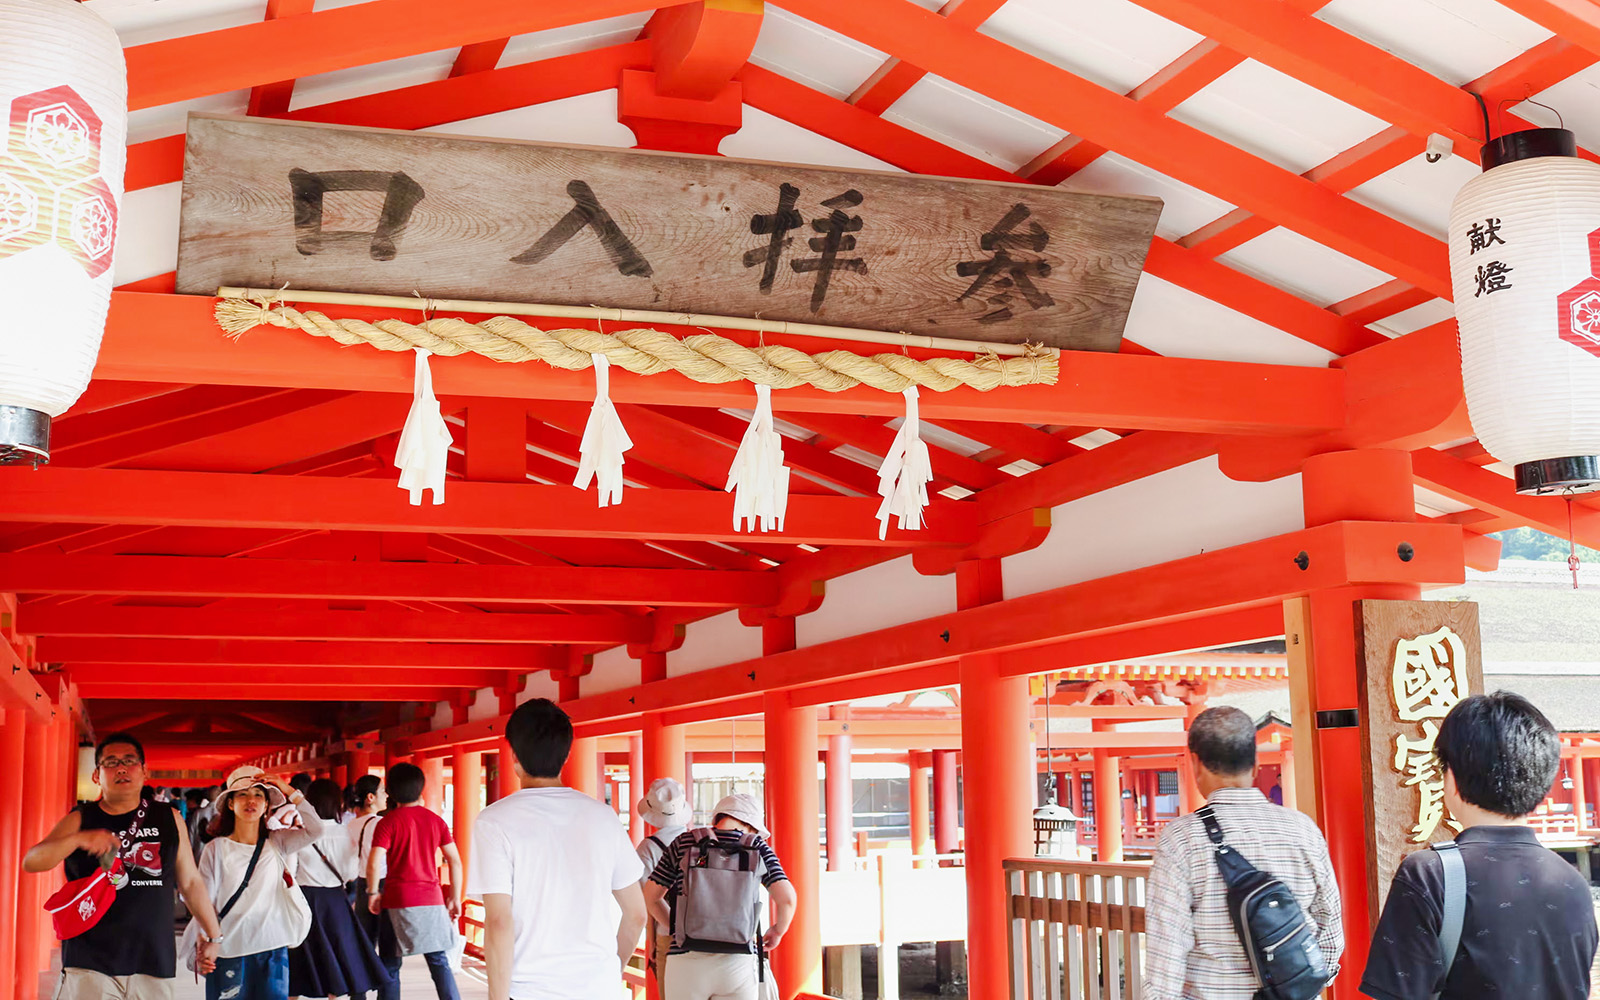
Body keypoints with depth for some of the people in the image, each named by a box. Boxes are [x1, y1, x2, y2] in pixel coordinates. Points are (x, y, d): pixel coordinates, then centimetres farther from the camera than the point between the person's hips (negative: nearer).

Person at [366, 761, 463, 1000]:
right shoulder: (435, 820, 6)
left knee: (390, 965, 8)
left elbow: (374, 863, -15)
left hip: (398, 900, -3)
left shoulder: (388, 822, -5)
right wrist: (455, 898, 10)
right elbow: (455, 860, 4)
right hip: (432, 900, 3)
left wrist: (373, 893, 0)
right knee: (439, 962, 9)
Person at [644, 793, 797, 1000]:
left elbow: (650, 896, 10)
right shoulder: (757, 847, 4)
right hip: (738, 962, 0)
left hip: (687, 960, 0)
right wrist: (778, 931, 15)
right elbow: (786, 897, -5)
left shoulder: (683, 844, 6)